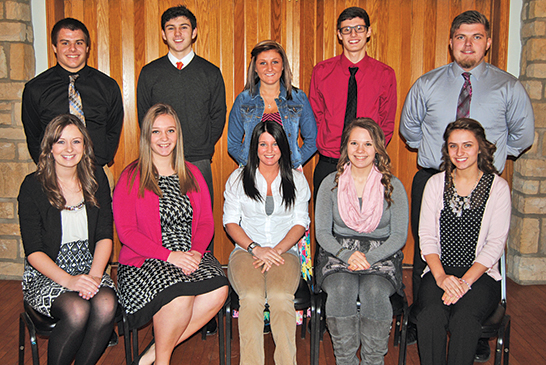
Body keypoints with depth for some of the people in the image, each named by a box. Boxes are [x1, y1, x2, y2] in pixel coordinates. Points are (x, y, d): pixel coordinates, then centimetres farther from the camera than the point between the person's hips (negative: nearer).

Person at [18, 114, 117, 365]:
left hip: (89, 271, 3)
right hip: (45, 275, -3)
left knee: (106, 305, -29)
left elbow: (105, 236, 3)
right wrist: (68, 280, -22)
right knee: (77, 311, -32)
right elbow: (33, 251, -8)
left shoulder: (97, 183, 6)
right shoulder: (33, 187, -4)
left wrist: (94, 275, -14)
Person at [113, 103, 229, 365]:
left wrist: (196, 251, -10)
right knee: (180, 295, -33)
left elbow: (206, 222, 11)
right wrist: (168, 255, -17)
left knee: (219, 290, -26)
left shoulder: (192, 174, 15)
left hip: (191, 257, 4)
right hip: (145, 261, -4)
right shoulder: (131, 178, 2)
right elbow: (126, 231, -5)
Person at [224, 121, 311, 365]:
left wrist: (276, 250, -9)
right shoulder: (238, 178, 11)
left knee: (281, 297, -31)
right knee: (252, 297, -31)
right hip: (246, 251, 0)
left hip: (284, 252, 0)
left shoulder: (297, 180, 13)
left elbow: (300, 224, 7)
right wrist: (255, 248, -10)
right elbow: (230, 221, 6)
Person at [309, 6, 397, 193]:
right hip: (328, 165, 1)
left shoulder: (385, 74, 3)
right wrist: (324, 147, -3)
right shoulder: (321, 71, 3)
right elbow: (314, 117, 9)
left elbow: (387, 124, 8)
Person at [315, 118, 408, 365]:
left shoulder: (393, 186, 3)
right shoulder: (331, 183, 5)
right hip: (338, 253, 1)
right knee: (341, 289, -31)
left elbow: (399, 235, 1)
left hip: (381, 255, 0)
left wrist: (369, 258, -16)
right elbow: (322, 232, 3)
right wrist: (347, 254, -16)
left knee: (374, 291, -32)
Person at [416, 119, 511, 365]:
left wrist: (465, 281, -14)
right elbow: (426, 236, 5)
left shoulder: (498, 187, 4)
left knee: (464, 319, -31)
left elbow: (495, 243, -2)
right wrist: (441, 277, -11)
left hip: (480, 274, -1)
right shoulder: (435, 183, 9)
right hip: (439, 272, 1)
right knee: (431, 316, -29)